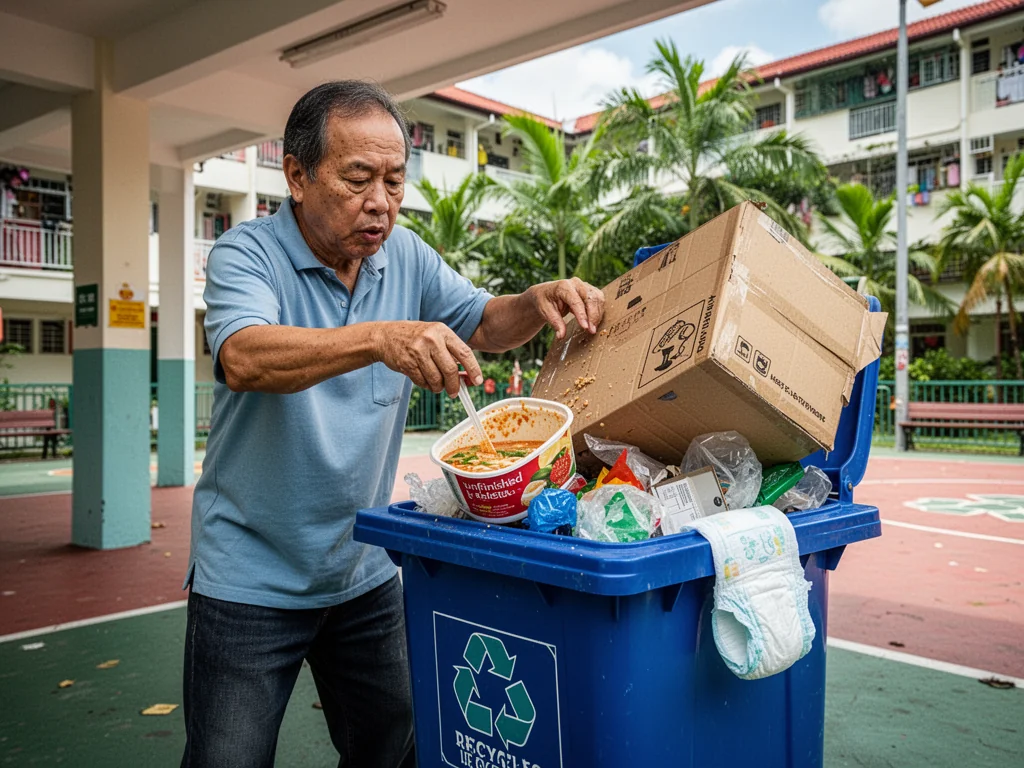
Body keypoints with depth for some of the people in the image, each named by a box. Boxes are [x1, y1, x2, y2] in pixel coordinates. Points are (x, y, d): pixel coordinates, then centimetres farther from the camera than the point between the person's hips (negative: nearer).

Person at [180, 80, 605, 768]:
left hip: (366, 574, 5)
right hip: (252, 578, -4)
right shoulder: (247, 254, -14)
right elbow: (244, 358, -32)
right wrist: (379, 338, -48)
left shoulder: (405, 256, 2)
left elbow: (483, 325, 9)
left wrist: (540, 300, -13)